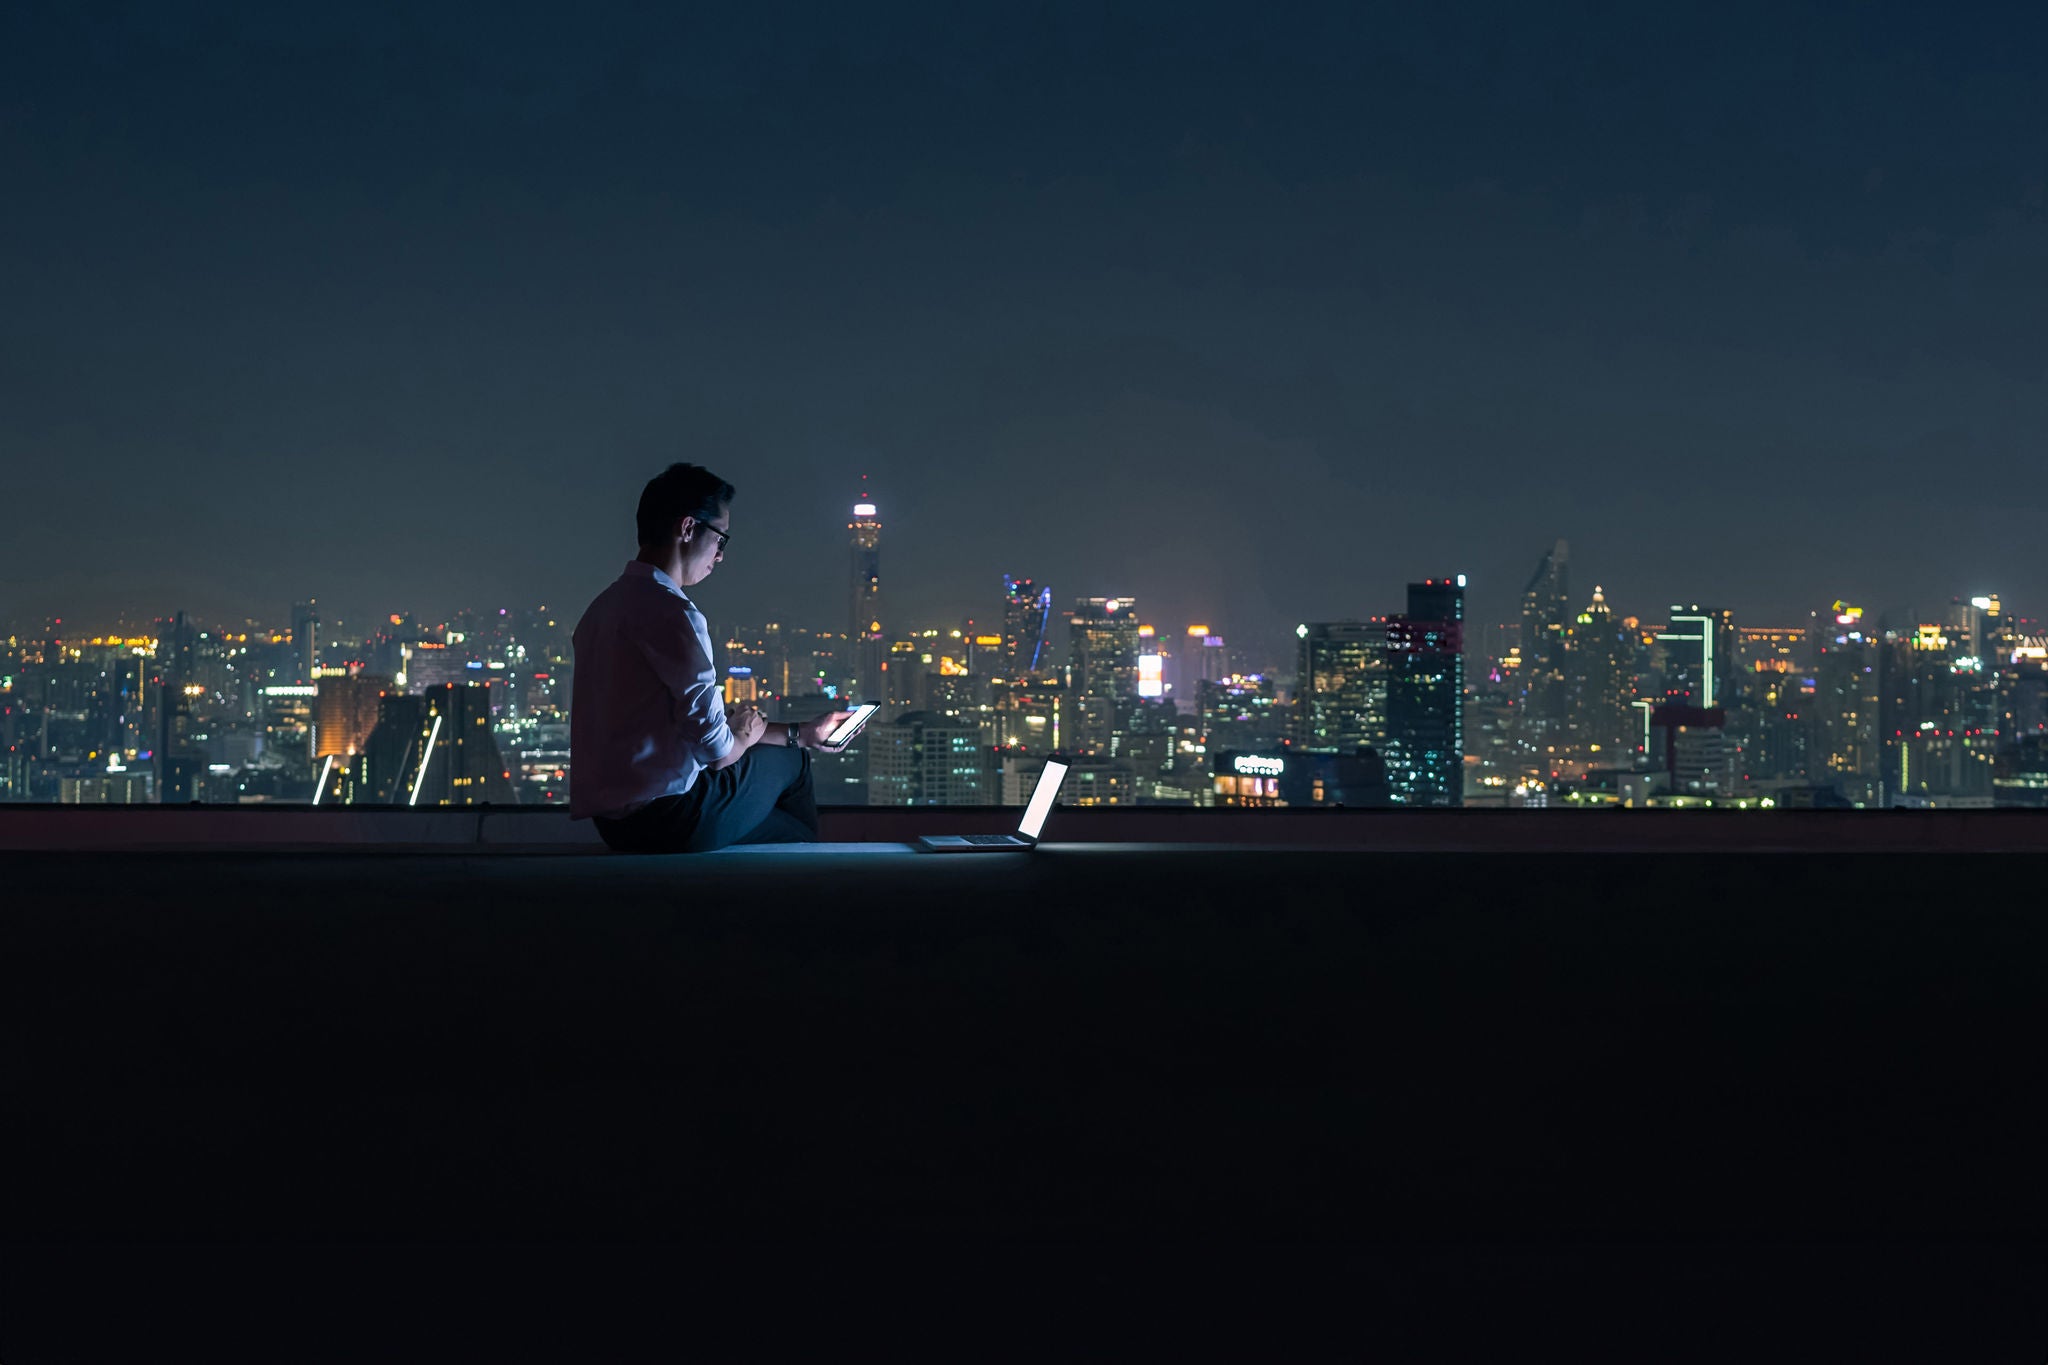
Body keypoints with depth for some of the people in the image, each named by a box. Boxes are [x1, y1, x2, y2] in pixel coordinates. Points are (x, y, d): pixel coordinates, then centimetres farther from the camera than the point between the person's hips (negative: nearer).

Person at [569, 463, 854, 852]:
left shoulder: (606, 605, 13)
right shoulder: (669, 611, -18)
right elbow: (717, 749, -20)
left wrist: (801, 733, 21)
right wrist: (743, 735, 5)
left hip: (612, 818, 9)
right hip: (666, 819, -9)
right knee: (790, 760, 16)